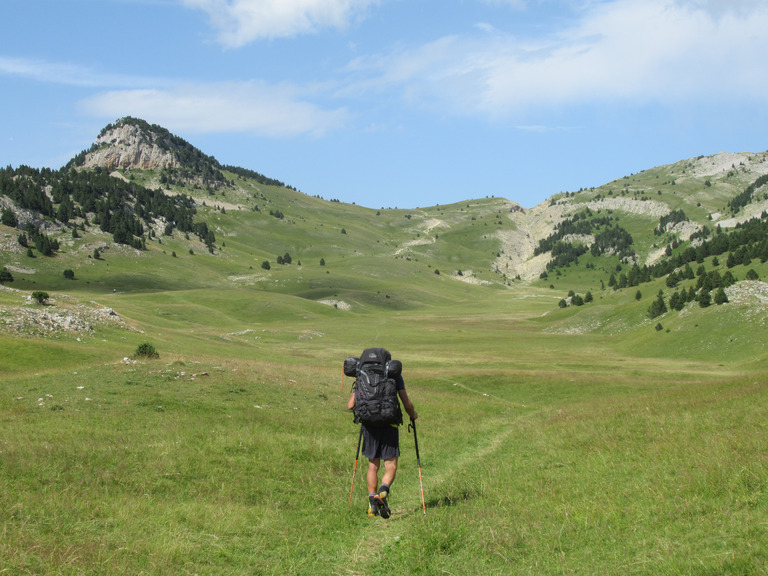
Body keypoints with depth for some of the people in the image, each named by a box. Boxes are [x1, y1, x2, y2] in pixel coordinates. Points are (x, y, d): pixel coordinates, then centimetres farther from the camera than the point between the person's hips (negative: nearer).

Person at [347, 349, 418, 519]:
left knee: (373, 466, 15)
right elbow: (407, 404, -2)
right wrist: (413, 415, 19)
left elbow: (350, 405, 5)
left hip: (369, 425, 2)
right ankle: (383, 491, -24)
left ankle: (372, 504, 9)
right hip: (389, 425, -2)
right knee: (390, 466, 5)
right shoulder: (395, 375, 3)